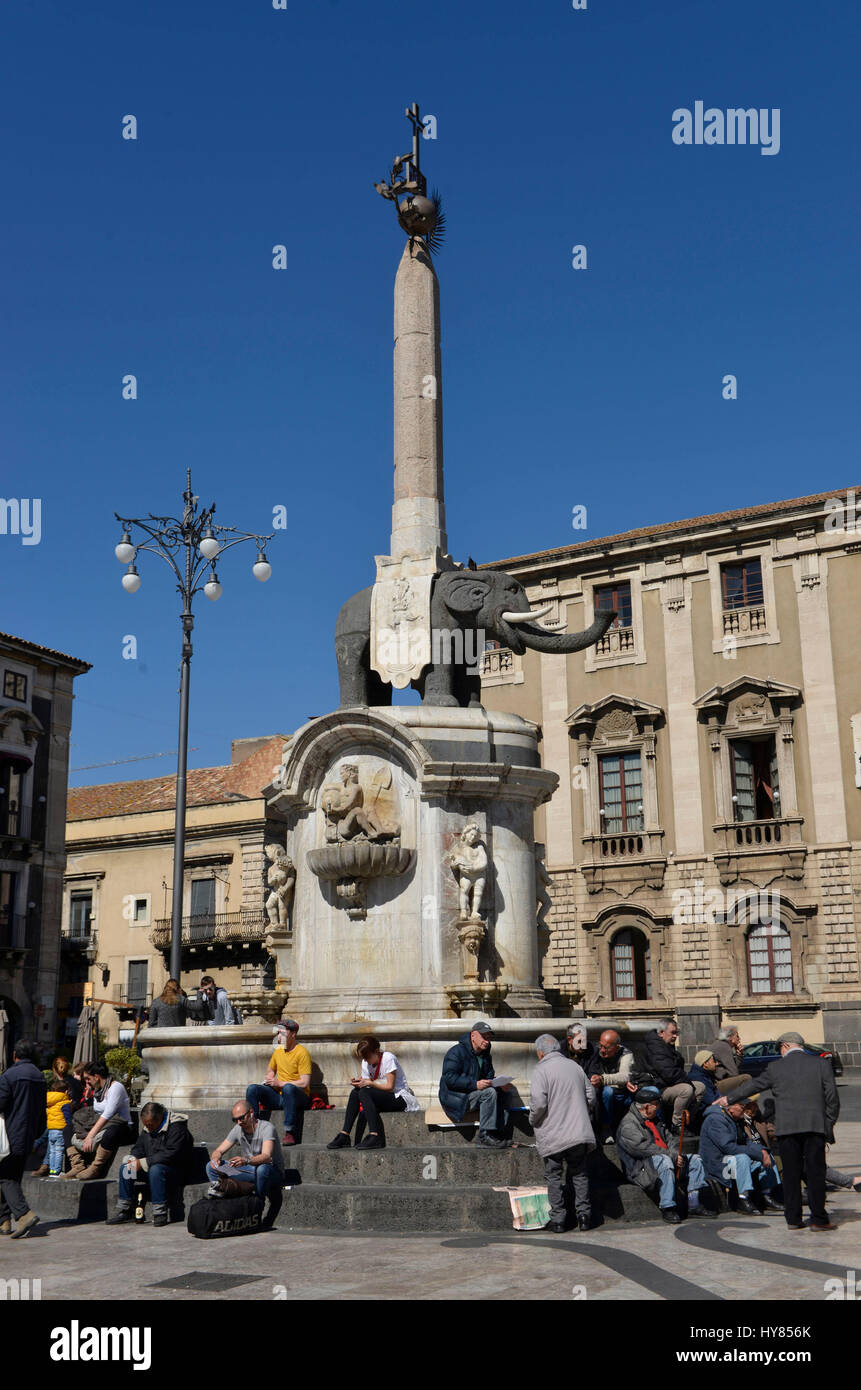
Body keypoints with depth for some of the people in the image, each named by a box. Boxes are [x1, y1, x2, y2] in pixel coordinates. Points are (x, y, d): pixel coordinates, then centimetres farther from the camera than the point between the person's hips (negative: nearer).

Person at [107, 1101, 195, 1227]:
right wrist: (133, 1159, -9)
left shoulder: (176, 1127, -18)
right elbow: (139, 1147, 16)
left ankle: (160, 1212, -31)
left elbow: (171, 1154, -28)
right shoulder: (147, 1128, 9)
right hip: (153, 1166, 8)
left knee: (155, 1170, -37)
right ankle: (124, 1210, -1)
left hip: (177, 1170, -8)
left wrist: (143, 1163, -26)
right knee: (125, 1168, -7)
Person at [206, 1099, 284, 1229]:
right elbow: (219, 1151, 2)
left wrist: (246, 1161, -54)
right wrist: (215, 1158, -23)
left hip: (273, 1172, -6)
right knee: (211, 1167, -6)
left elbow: (266, 1156, -35)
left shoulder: (266, 1128, -19)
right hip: (249, 1172, 6)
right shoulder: (238, 1129, 1)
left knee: (262, 1169, -43)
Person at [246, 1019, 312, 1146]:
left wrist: (280, 1083, -14)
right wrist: (269, 1080, 6)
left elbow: (304, 1083, -15)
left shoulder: (302, 1052, -9)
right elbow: (271, 1071, 30)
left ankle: (289, 1132, -37)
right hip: (278, 1095, 6)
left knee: (288, 1088, -40)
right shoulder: (278, 1050, 12)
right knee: (252, 1089, -15)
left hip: (300, 1096, -6)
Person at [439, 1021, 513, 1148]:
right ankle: (485, 1136, -25)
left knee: (501, 1095, -8)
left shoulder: (485, 1055, 14)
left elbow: (489, 1077, 14)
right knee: (489, 1093, -26)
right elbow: (449, 1078, -23)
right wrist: (475, 1084, -31)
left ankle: (496, 1133, -11)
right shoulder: (456, 1052, -13)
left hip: (471, 1094, 9)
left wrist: (500, 1084, -11)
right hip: (455, 1097, -9)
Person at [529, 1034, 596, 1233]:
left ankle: (558, 1220, 6)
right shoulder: (574, 1066, 9)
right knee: (579, 1173, 15)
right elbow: (590, 1095, 13)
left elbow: (539, 1103, -18)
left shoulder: (541, 1071, -9)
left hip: (553, 1135, -5)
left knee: (554, 1176, 5)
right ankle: (583, 1213, 11)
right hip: (579, 1132, 5)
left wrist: (533, 1120, 0)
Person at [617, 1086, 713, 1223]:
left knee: (695, 1159, 3)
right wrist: (672, 1155, -21)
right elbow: (642, 1147, -21)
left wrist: (675, 1152, -6)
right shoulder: (628, 1124, -10)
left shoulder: (655, 1120, 21)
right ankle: (667, 1208, -33)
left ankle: (694, 1205, 0)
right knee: (664, 1161, -36)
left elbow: (670, 1139, 18)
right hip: (641, 1169, -9)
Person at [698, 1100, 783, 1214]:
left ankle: (768, 1197, 3)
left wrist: (762, 1150, -9)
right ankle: (744, 1199, -33)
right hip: (716, 1165, -10)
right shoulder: (715, 1120, -20)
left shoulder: (735, 1120, 11)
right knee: (742, 1157, -35)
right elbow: (729, 1147, -28)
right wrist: (758, 1154, -26)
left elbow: (746, 1142, 13)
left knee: (767, 1156, 6)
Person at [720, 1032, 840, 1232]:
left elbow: (753, 1085, 16)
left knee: (791, 1174, 7)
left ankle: (793, 1219, 10)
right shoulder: (822, 1064, 4)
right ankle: (818, 1219, 2)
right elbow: (832, 1097, 1)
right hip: (815, 1125, 0)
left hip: (786, 1127, 0)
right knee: (815, 1172, 3)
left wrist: (728, 1099, 30)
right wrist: (830, 1123, 13)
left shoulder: (776, 1067, 5)